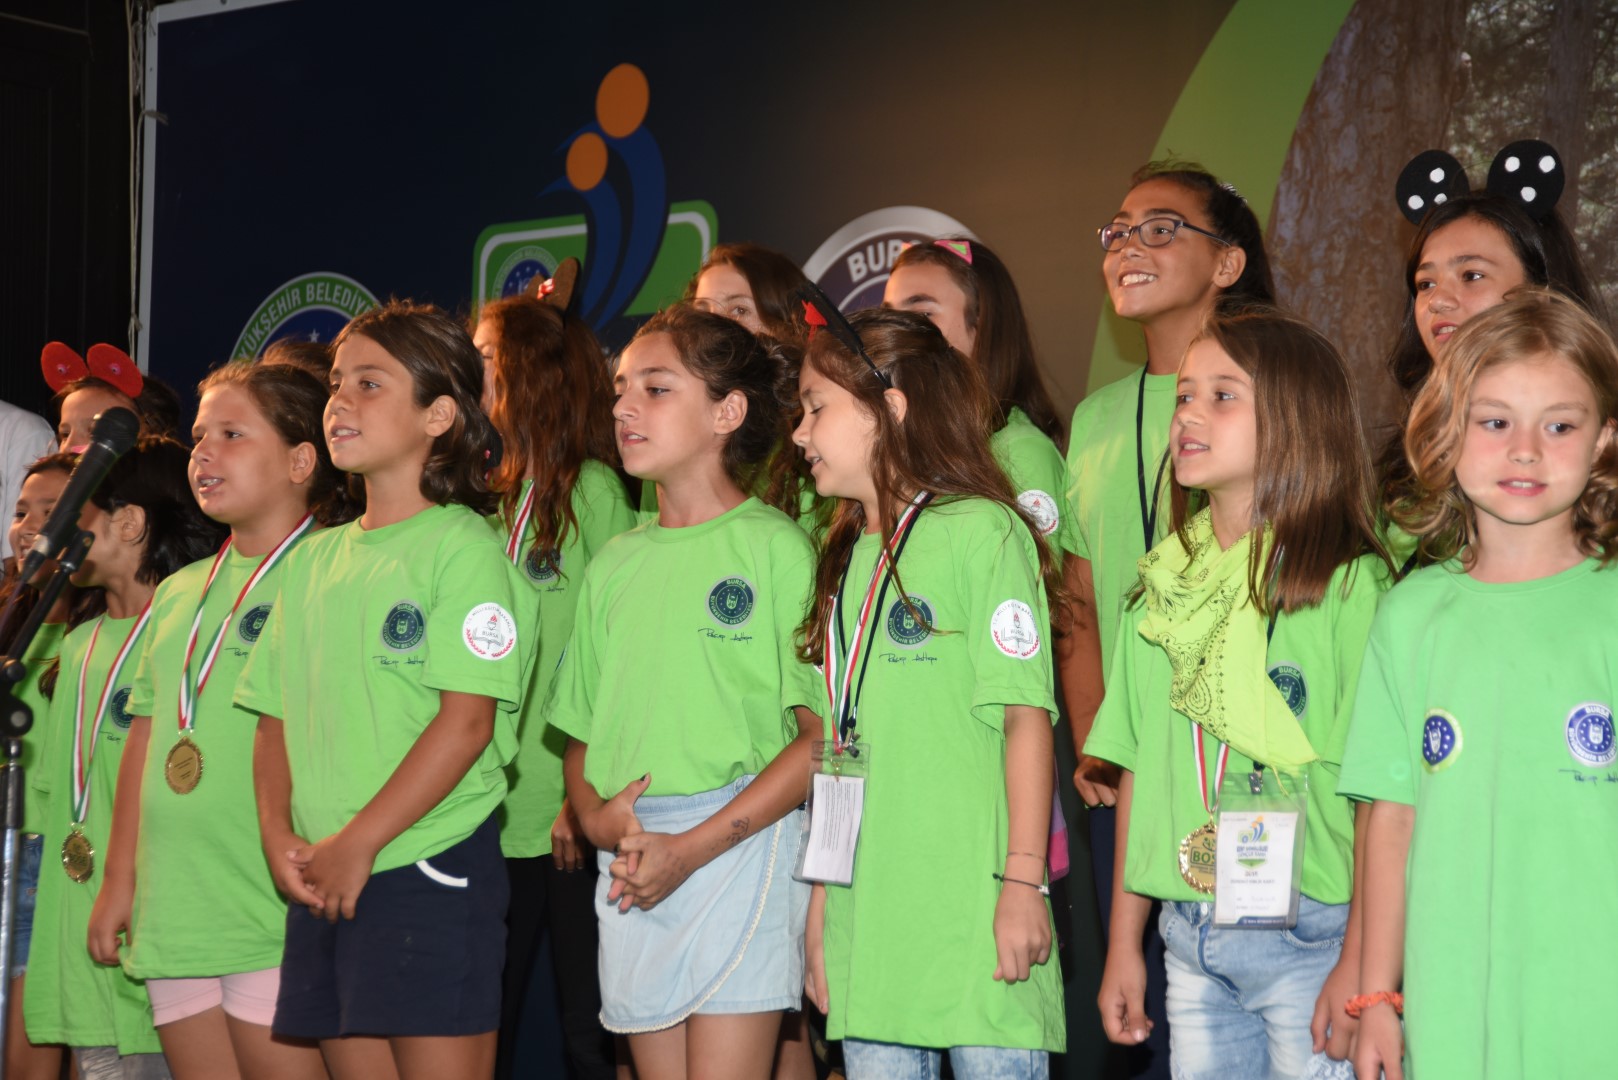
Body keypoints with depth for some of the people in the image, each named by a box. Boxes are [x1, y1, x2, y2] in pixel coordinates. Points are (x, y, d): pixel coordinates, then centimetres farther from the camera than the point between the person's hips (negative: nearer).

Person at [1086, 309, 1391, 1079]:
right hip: (1190, 935, 5)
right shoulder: (1163, 588, 9)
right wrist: (1123, 944, 12)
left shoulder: (1349, 585, -9)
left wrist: (1360, 960, -17)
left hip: (1308, 934, -5)